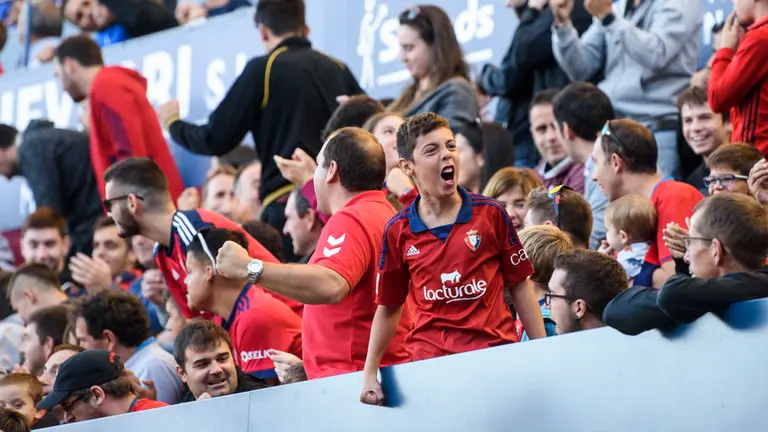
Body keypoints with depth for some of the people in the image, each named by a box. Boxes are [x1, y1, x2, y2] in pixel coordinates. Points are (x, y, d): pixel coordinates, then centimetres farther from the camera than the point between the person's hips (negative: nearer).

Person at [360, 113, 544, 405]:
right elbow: (388, 307, 13)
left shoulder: (490, 214, 2)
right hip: (428, 357, 0)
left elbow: (519, 285, 8)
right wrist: (369, 374, 9)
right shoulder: (398, 231, 4)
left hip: (495, 351, 0)